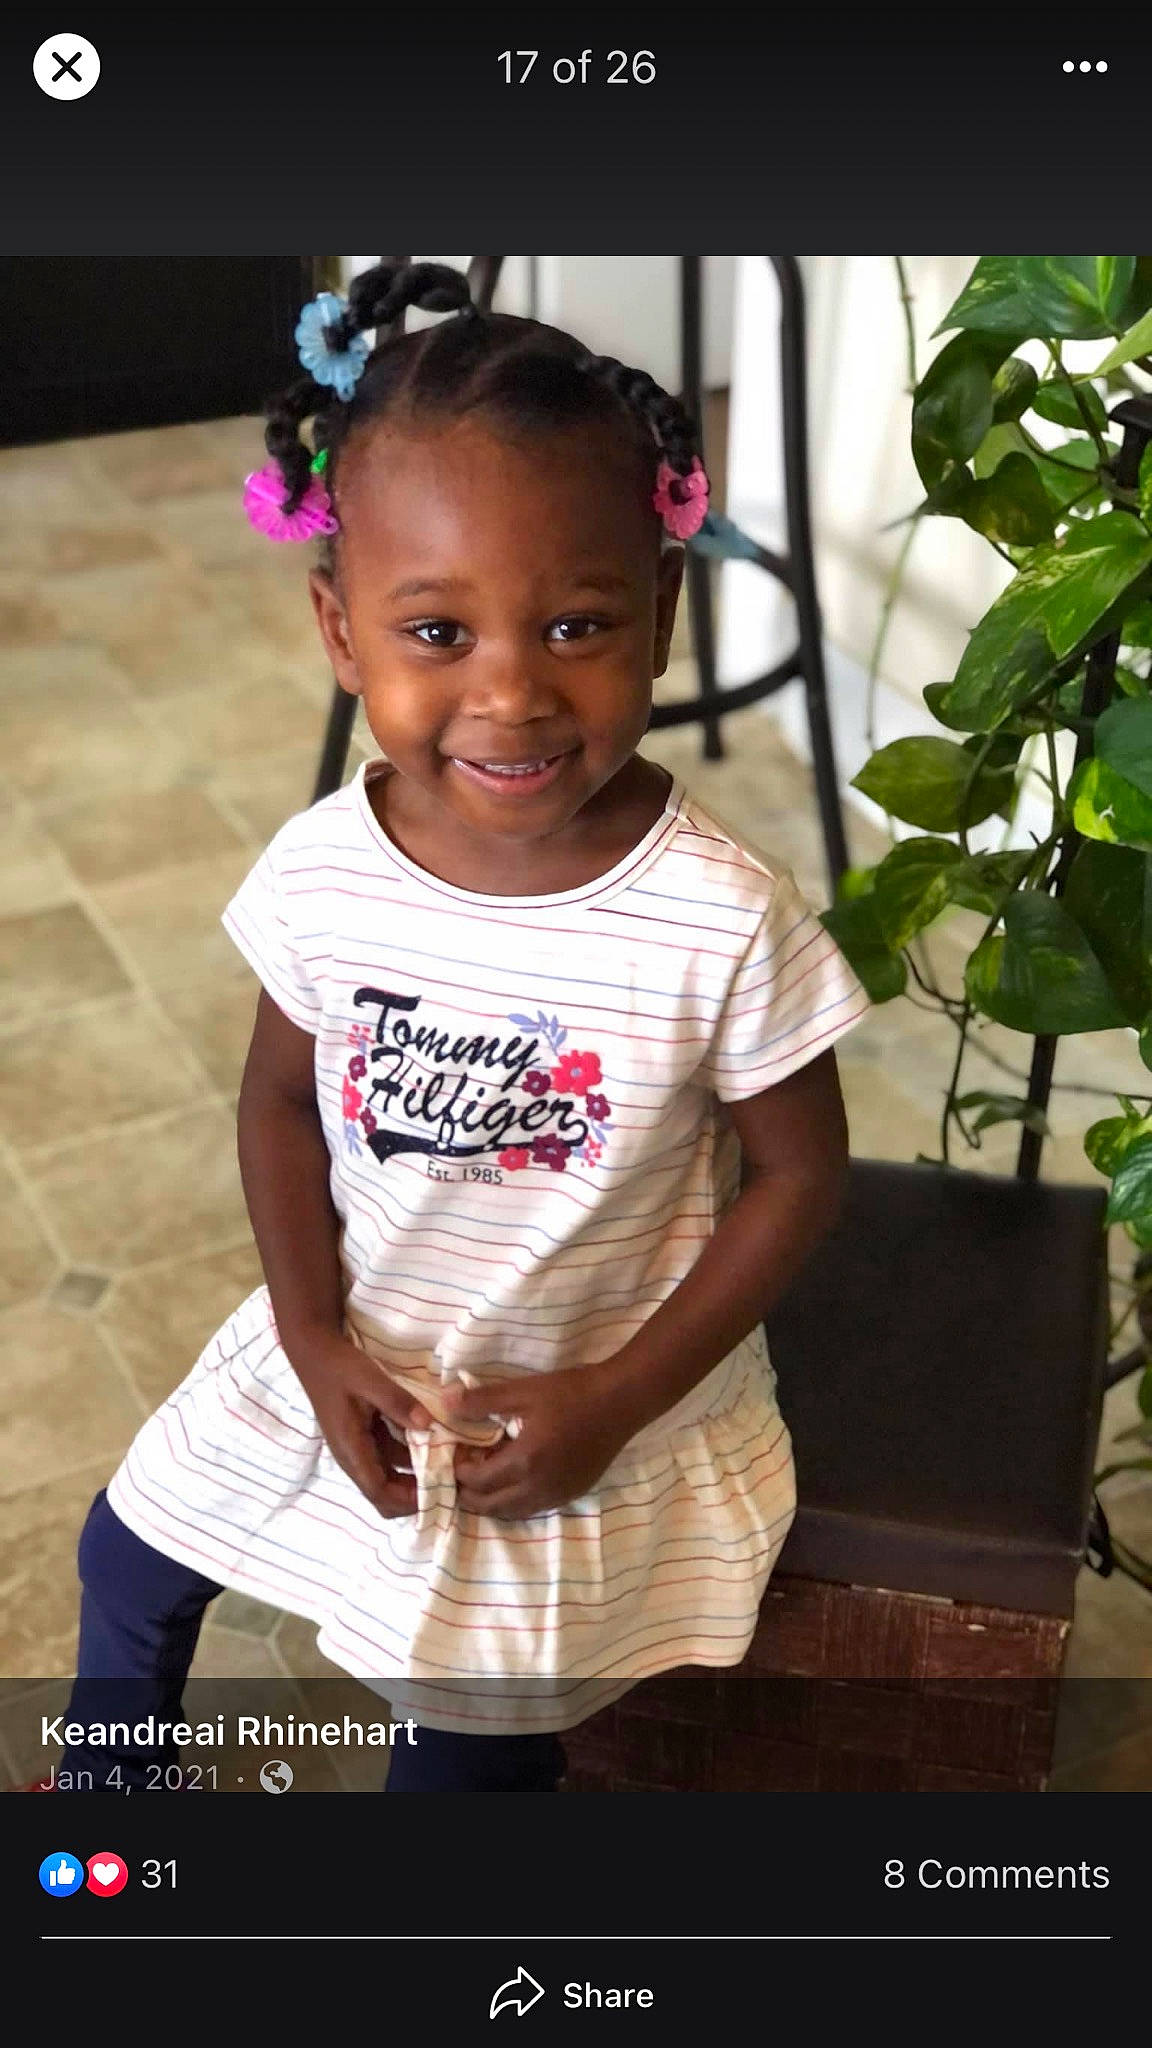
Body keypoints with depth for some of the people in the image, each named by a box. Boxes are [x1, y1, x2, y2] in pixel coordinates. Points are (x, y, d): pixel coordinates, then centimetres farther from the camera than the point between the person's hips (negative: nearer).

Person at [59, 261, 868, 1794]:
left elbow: (797, 1173, -14)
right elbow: (283, 1101, -1)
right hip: (356, 1354, 4)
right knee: (132, 1546, 19)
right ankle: (110, 1758, 53)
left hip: (601, 1398, -3)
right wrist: (318, 1345, -10)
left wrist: (614, 1400, -17)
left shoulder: (724, 920, -27)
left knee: (471, 1725, 0)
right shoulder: (324, 872, -17)